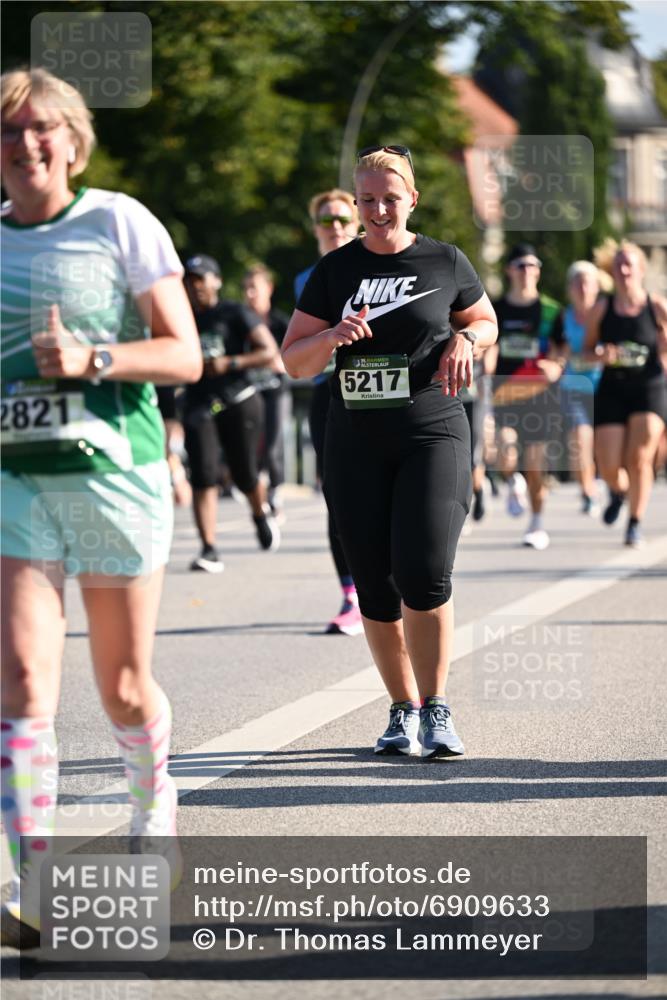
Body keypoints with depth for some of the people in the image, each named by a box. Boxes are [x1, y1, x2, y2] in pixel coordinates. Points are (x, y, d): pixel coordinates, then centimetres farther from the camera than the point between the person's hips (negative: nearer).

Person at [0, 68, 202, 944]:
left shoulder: (119, 223, -3)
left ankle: (153, 803, 40)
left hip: (116, 470, -2)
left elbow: (184, 355, -5)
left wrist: (92, 360, -19)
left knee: (124, 686, 9)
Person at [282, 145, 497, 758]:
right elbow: (293, 362, 7)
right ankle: (403, 710, 17)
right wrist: (330, 339, -13)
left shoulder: (445, 262, 4)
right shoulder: (335, 271, 6)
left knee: (423, 574, -16)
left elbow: (487, 322, 19)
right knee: (375, 586, 3)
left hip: (433, 435, -2)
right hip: (356, 446, 2)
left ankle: (436, 709, -3)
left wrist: (465, 340, -3)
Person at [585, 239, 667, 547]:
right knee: (608, 466, -3)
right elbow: (587, 351, 9)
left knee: (639, 459, -12)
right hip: (611, 391, 2)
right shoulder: (601, 309, 2)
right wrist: (601, 356, -11)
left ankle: (635, 523, 2)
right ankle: (619, 490, 33)